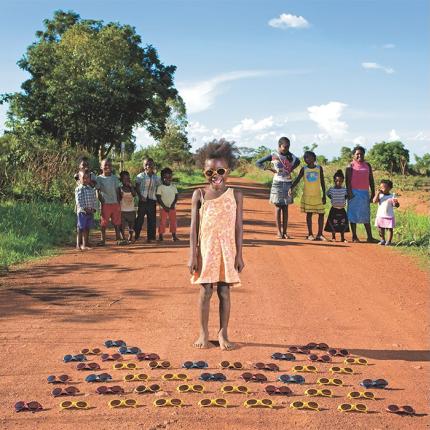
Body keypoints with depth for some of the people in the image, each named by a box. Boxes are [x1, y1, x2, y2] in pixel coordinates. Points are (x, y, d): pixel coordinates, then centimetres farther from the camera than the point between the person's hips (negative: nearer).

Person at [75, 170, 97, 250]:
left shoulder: (92, 189, 10)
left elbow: (95, 200, 11)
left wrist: (93, 209, -2)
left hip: (90, 212, 5)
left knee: (87, 229, 9)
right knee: (80, 228, -2)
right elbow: (78, 201, -12)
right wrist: (85, 208, -17)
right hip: (82, 212, -5)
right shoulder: (78, 189, -5)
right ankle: (78, 245, 5)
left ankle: (85, 244, 15)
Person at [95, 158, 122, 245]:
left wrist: (119, 202, 2)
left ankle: (118, 239, 11)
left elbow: (117, 190, 9)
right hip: (105, 204, -3)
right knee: (103, 223, 1)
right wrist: (101, 201, -11)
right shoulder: (99, 178, 0)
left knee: (117, 222, 5)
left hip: (115, 203, 3)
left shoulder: (115, 178, 8)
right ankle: (103, 240, 8)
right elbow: (97, 191, -2)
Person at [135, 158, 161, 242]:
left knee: (151, 219, 4)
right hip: (142, 200, -2)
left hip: (152, 200, 2)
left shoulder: (156, 177, 7)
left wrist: (158, 198, -3)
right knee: (140, 218, 0)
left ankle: (150, 237, 11)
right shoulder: (140, 176, 0)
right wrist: (140, 196, -14)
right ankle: (136, 235, 10)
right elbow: (137, 188, -2)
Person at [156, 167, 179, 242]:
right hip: (163, 208, -3)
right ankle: (160, 236, 4)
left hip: (172, 207, 3)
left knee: (173, 221, 5)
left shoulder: (173, 187, 6)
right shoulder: (160, 187, -4)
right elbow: (158, 199, -8)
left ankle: (174, 235, 12)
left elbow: (176, 196, 6)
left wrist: (173, 204, -10)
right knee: (162, 222, -3)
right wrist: (164, 207, -14)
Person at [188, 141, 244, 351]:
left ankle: (223, 334, 15)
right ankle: (204, 333, 16)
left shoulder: (235, 195, 2)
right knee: (205, 291, 4)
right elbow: (194, 226, 0)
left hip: (227, 251, 0)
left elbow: (239, 227, 2)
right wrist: (193, 255, -5)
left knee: (224, 292, 5)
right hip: (206, 250, 0)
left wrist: (239, 255, -2)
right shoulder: (199, 194, 1)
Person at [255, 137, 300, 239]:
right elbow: (258, 163, -1)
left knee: (285, 207, 5)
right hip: (278, 183, -3)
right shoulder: (273, 156, -4)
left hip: (288, 183, 3)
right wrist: (270, 169, -5)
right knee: (278, 207, -1)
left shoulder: (290, 156, 6)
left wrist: (291, 169, 12)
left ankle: (284, 232, 7)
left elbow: (298, 161, 27)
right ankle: (279, 232, 2)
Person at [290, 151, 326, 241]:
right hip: (307, 195, -1)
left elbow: (322, 182, 5)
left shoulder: (319, 168, 3)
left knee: (321, 214, -1)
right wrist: (291, 188, -21)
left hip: (318, 195, 1)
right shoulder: (304, 169, 1)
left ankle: (320, 234, 7)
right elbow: (297, 180, -3)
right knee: (309, 214, 1)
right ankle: (310, 234, 7)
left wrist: (324, 195, 2)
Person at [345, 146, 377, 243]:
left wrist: (373, 192, 10)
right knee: (353, 215, -2)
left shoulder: (367, 165, 14)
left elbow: (371, 180, 15)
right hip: (354, 193, -5)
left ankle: (370, 237, 9)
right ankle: (354, 237, 5)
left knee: (366, 215, 7)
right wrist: (349, 192, -19)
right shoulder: (351, 166, 0)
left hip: (365, 192, 5)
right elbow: (348, 180, -8)